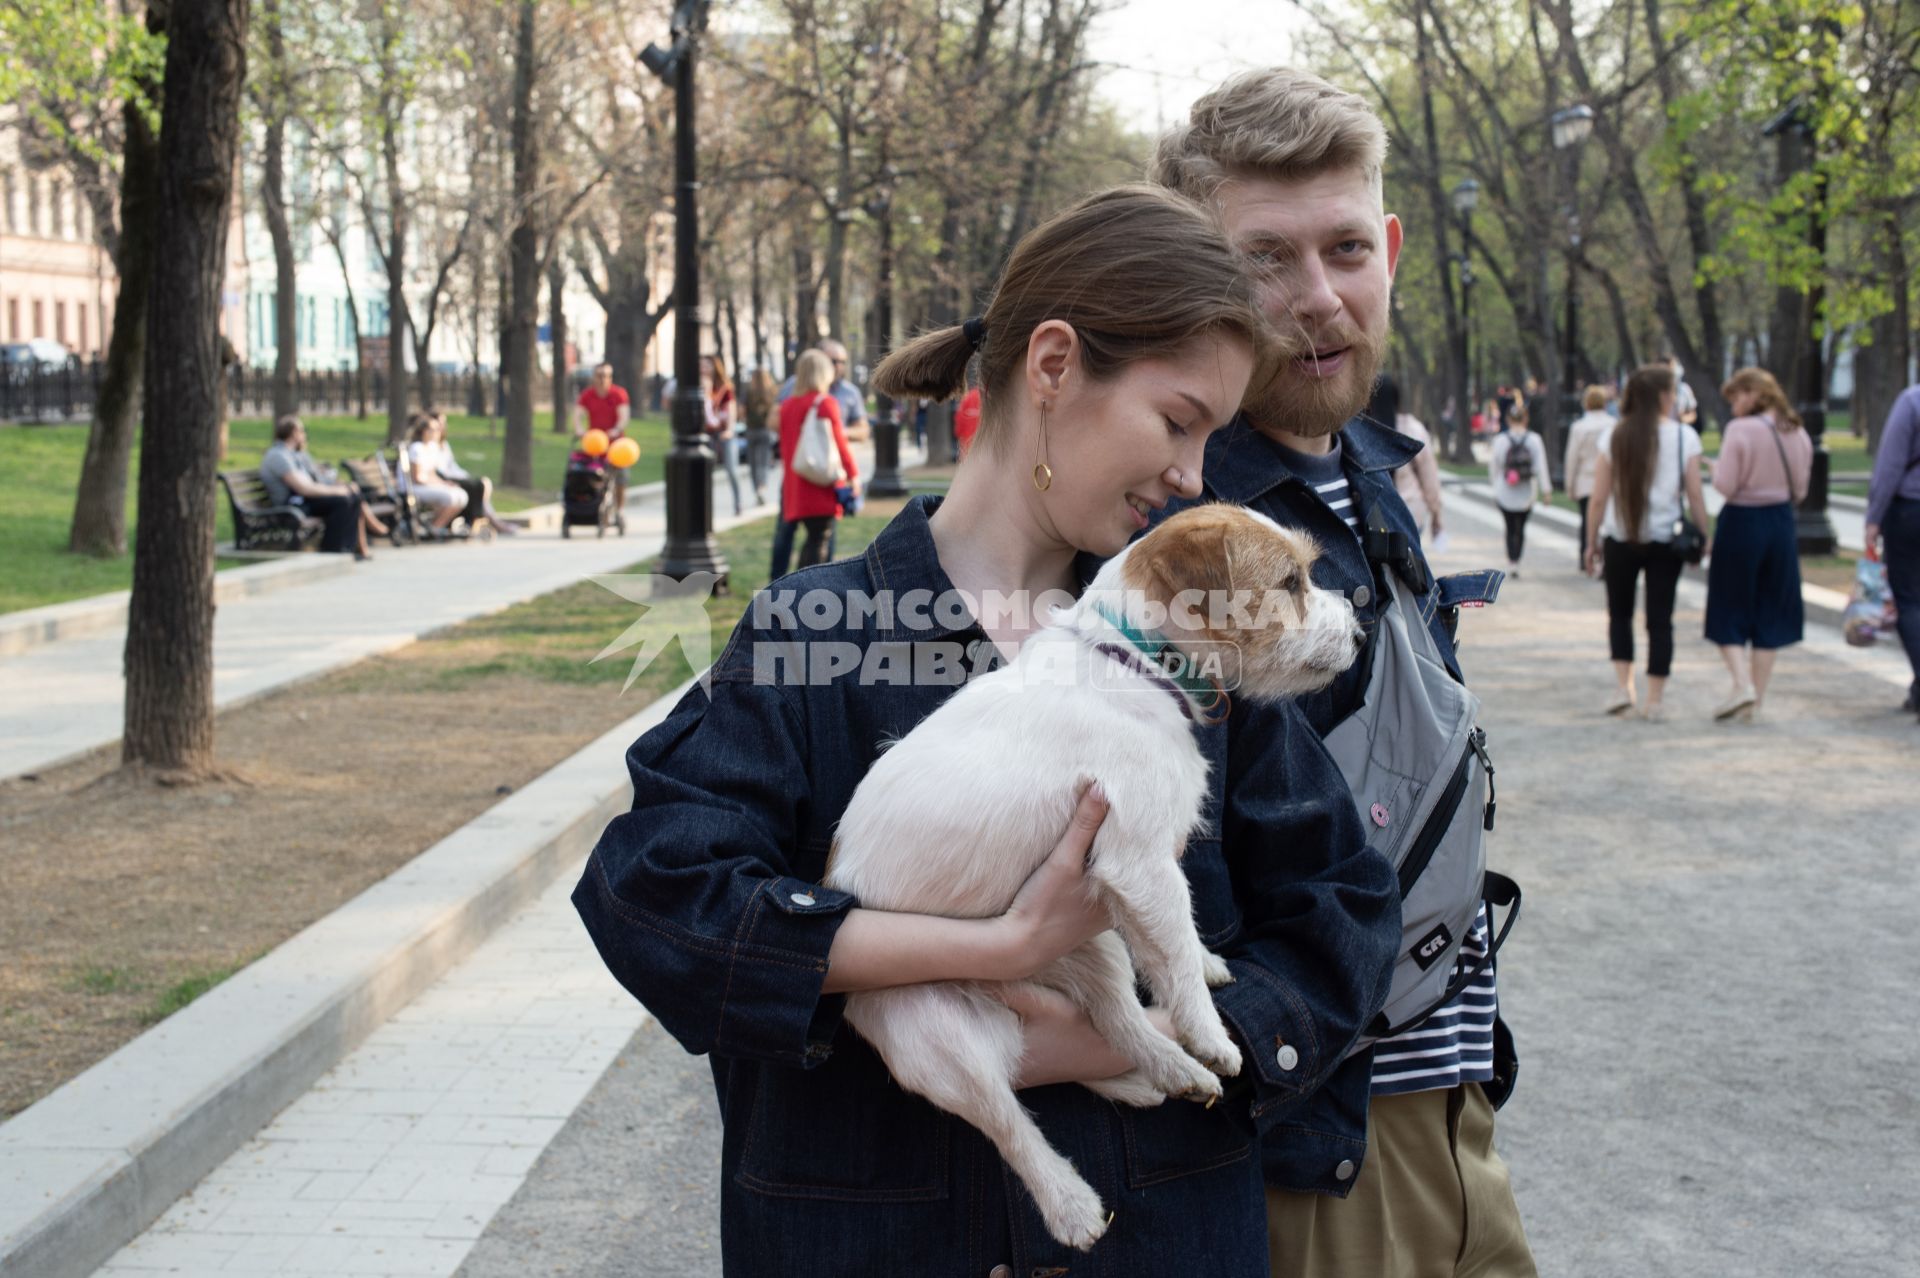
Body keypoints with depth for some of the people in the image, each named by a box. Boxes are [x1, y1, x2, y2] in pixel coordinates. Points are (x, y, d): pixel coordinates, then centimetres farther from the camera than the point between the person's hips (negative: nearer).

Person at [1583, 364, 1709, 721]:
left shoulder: (1614, 436, -2)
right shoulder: (1684, 437, -5)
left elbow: (1599, 497, -2)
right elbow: (1695, 495, -6)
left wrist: (1592, 541, 8)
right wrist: (1703, 537, 5)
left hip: (1620, 538, 1)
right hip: (1665, 539, -1)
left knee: (1619, 614, 17)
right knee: (1660, 619, 6)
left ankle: (1624, 687, 6)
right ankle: (1655, 700, 6)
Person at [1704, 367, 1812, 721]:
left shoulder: (1740, 431, -14)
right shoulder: (1798, 434, 4)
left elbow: (1726, 486, -17)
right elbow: (1800, 490, 9)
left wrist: (1715, 468, 2)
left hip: (1742, 523, -5)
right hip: (1782, 524, 5)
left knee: (1729, 612, 7)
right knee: (1770, 614, 11)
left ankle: (1742, 683, -12)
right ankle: (1755, 702, 14)